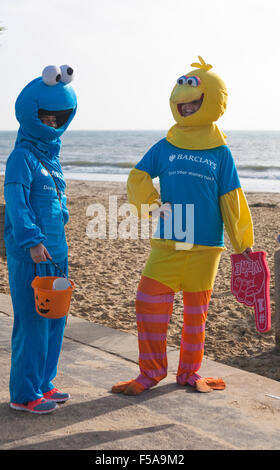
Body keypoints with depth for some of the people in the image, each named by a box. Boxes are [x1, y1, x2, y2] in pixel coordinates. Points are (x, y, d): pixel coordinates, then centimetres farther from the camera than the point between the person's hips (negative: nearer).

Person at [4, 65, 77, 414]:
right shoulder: (22, 156, -10)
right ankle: (25, 394, 7)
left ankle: (42, 383, 27)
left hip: (55, 251, 9)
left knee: (55, 319, 14)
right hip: (30, 254, -9)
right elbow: (15, 201, -19)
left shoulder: (52, 155, 16)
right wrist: (31, 240, -26)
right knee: (33, 322, -5)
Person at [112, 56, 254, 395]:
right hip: (167, 242, 1)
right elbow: (137, 178, 8)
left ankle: (189, 372, 26)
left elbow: (231, 200, 5)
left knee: (196, 311, 10)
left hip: (206, 246, 0)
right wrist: (153, 204, -9)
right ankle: (151, 372, 11)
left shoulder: (220, 152, 3)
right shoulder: (165, 147, 6)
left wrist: (244, 244, 5)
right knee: (149, 303, -5)